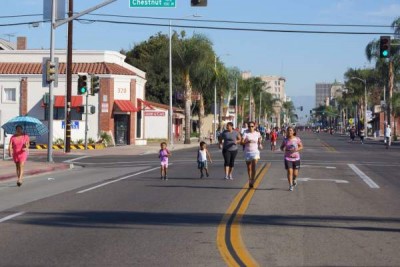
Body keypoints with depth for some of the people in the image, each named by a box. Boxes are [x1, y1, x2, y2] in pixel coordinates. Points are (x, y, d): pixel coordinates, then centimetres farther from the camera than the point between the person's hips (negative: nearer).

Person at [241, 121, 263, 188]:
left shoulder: (257, 134, 4)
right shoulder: (246, 134, -4)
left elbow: (259, 141, 19)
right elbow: (242, 142, -12)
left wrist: (260, 145, -1)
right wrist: (248, 141, -27)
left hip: (255, 151, 0)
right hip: (247, 152, 0)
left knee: (254, 167, -13)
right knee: (249, 168, 10)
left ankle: (252, 181, -12)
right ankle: (250, 179, 30)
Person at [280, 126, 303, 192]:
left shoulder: (297, 139, -3)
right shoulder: (285, 140, -1)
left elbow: (301, 146, 4)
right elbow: (281, 147, 10)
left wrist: (297, 149, -16)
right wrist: (283, 148, -14)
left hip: (296, 158, 0)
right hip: (288, 158, 0)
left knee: (295, 173, 4)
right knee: (289, 171, -11)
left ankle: (294, 179, 39)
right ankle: (291, 186, -2)